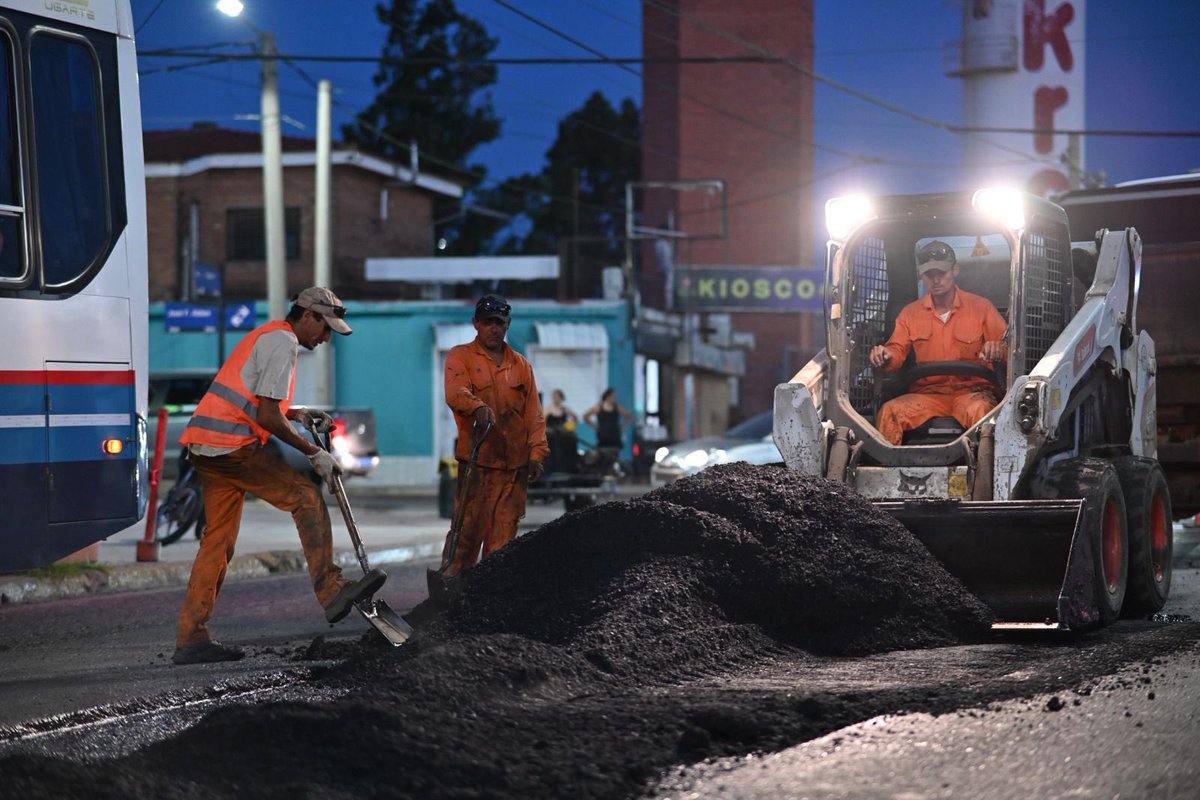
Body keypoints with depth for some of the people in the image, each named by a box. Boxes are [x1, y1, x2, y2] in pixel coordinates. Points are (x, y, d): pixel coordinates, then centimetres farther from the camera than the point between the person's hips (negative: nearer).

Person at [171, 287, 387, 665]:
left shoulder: (268, 336, 25)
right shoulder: (283, 342, -8)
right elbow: (268, 417, -15)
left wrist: (298, 414, 19)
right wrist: (314, 453, -7)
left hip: (206, 448, 10)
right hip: (231, 445, -10)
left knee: (219, 538, 9)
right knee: (306, 499, -10)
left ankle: (191, 637, 7)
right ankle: (330, 590, -17)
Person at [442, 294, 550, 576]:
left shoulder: (521, 365, 17)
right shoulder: (460, 357, 6)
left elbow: (534, 413, 15)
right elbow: (456, 393, -13)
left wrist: (536, 453, 3)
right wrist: (478, 407, -33)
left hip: (515, 462, 4)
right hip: (476, 458, -4)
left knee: (505, 530, 2)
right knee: (469, 525, -10)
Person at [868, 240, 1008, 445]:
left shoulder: (981, 307, 7)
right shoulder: (911, 313, 15)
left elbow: (1008, 347, 1)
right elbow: (897, 350, 7)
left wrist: (998, 350, -25)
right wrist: (885, 357, -19)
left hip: (972, 390, -2)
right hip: (928, 393, 2)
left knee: (979, 411, -39)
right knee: (889, 412, -28)